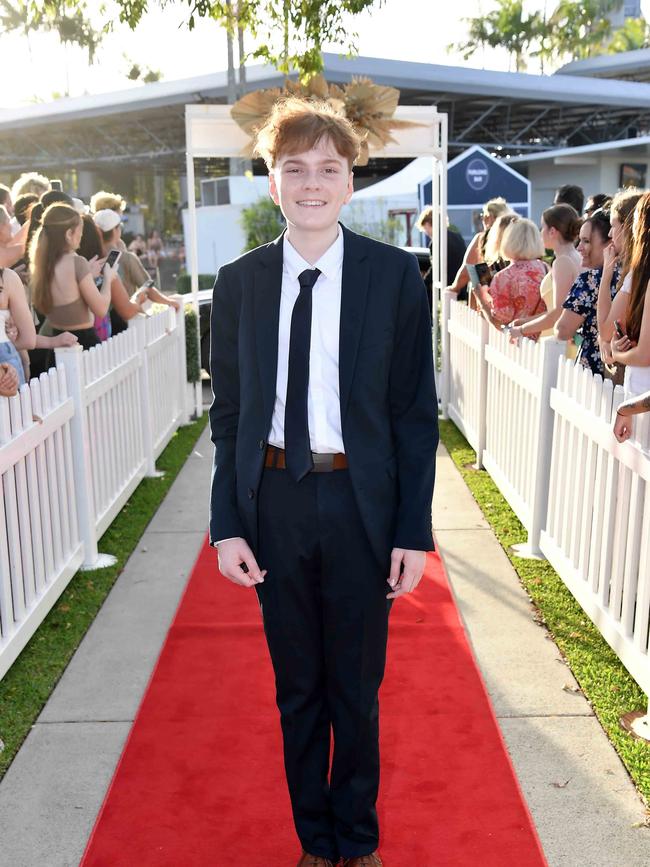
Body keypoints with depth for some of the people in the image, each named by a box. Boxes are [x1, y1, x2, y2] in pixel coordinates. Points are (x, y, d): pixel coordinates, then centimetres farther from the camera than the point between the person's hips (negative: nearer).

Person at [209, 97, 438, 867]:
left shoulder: (394, 275, -5)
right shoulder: (237, 282, 0)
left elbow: (416, 411, -4)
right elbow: (227, 412, 3)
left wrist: (414, 530, -7)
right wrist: (227, 523, -2)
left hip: (360, 505, -1)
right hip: (274, 500, 2)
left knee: (357, 687, 14)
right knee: (297, 688, 16)